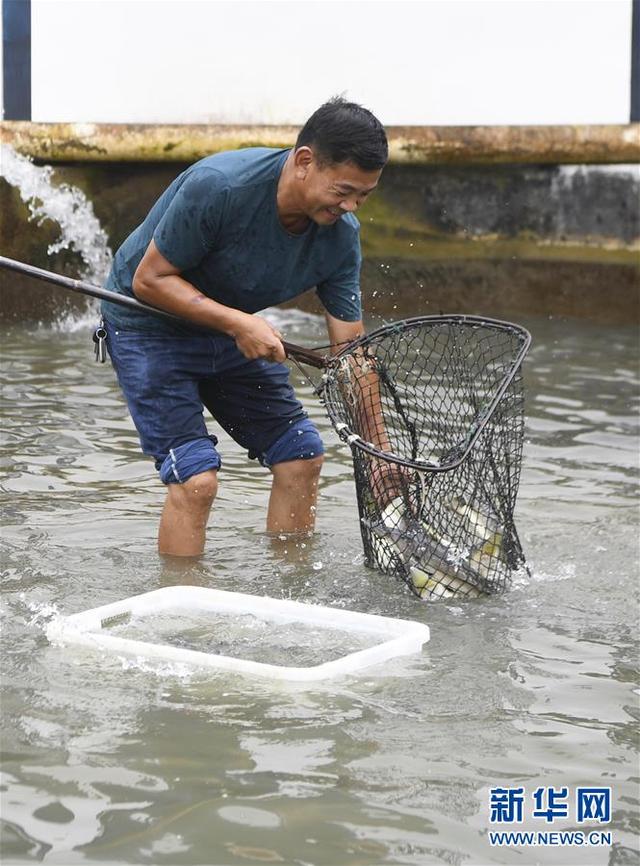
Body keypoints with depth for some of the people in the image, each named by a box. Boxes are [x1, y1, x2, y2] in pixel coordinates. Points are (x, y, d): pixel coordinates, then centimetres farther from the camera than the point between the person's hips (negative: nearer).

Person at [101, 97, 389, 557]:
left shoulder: (341, 234, -14)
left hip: (236, 329, 6)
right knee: (195, 477, -18)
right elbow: (149, 280, -24)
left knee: (302, 457, 2)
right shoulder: (217, 186, -33)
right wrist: (238, 323, -33)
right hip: (149, 323, -6)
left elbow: (351, 349, -8)